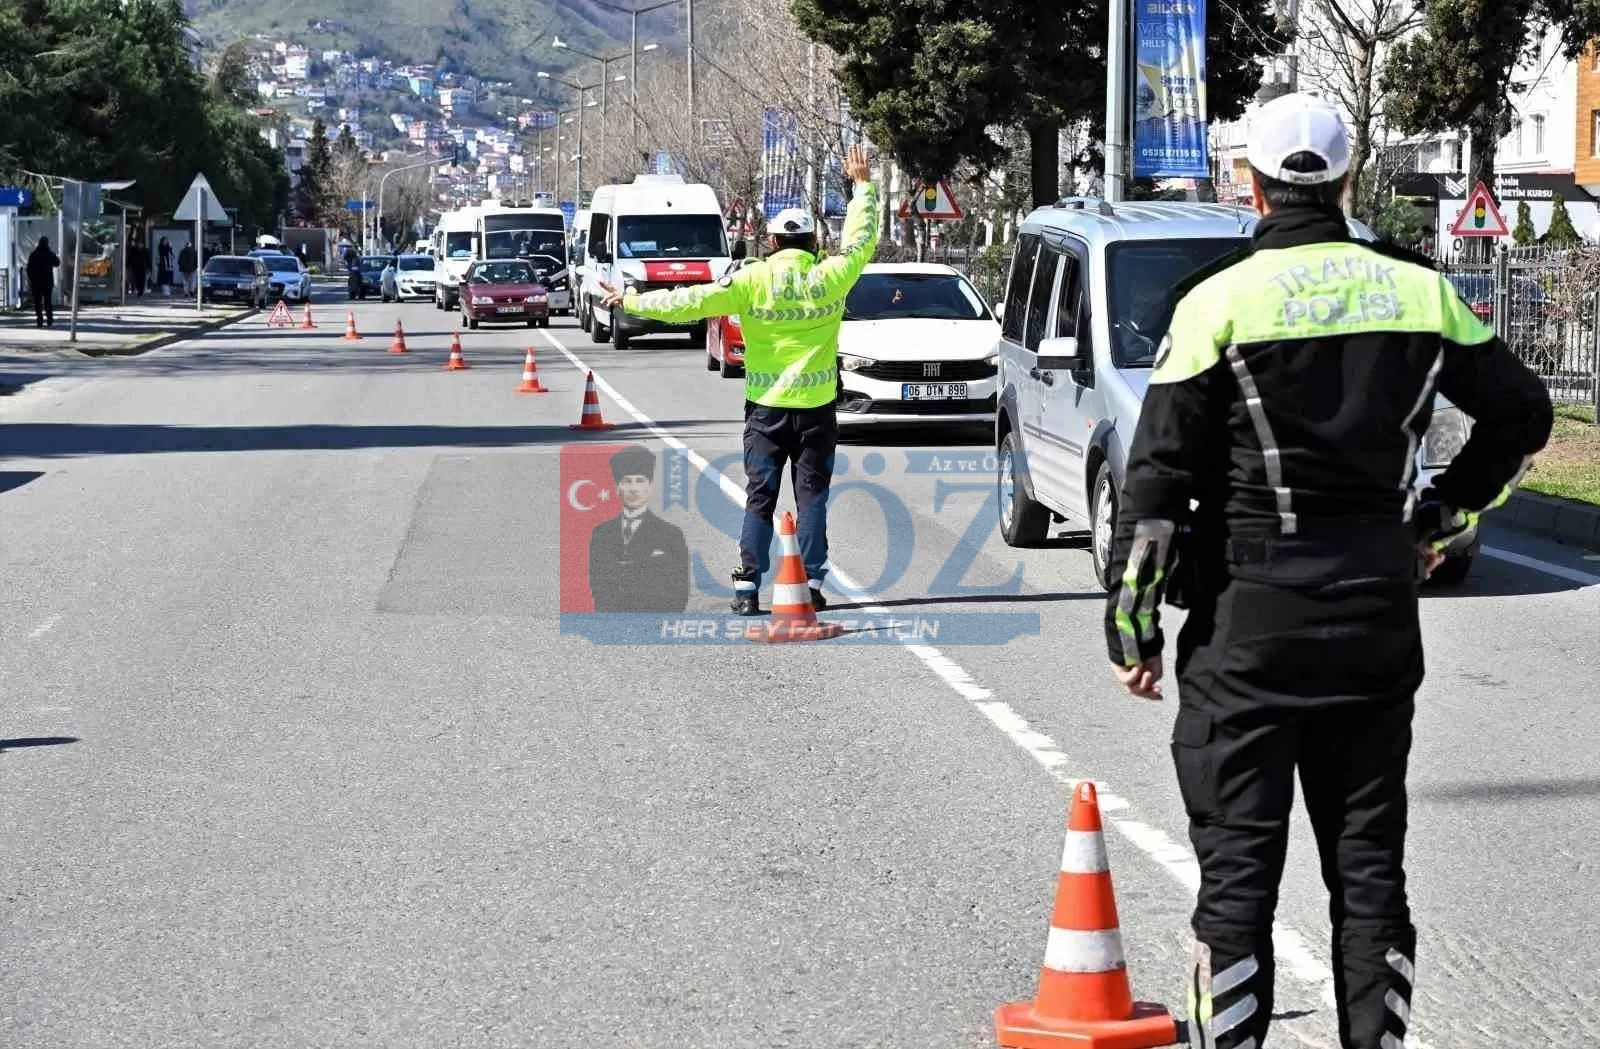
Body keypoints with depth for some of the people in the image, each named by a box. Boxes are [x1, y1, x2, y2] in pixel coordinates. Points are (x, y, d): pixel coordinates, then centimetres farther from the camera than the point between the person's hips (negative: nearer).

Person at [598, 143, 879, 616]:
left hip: (766, 408, -1)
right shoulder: (829, 279, -4)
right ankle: (812, 585, 3)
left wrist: (631, 301, 1)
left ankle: (748, 587, 2)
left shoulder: (753, 281, -8)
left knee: (759, 499, 5)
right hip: (817, 407, 1)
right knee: (812, 497, 6)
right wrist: (863, 186, 27)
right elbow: (862, 239, 13)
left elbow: (692, 301, -8)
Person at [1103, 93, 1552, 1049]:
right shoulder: (1420, 292, 3)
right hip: (1379, 622, 4)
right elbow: (1523, 415, 12)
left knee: (1239, 869, 1)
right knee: (1370, 865, 12)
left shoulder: (1222, 301, -8)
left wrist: (1134, 622, -2)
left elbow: (1158, 478, -9)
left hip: (1249, 622, -3)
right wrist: (1442, 519, 21)